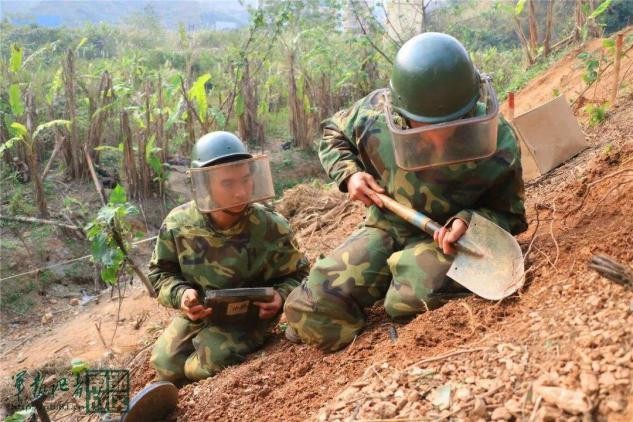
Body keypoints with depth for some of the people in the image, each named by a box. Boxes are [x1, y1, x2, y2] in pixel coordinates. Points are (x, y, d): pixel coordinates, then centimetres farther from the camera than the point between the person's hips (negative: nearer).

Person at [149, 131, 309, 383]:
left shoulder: (271, 228, -20)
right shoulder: (178, 224, -15)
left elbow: (296, 275, -4)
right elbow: (161, 272, 1)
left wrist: (280, 296, -27)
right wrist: (180, 294, -21)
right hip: (198, 313, 3)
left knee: (210, 362, -24)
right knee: (166, 365, -6)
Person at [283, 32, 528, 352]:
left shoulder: (498, 149, -23)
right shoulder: (374, 113, -17)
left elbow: (509, 216, -7)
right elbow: (333, 134, 7)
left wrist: (468, 221, -29)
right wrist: (349, 174, -13)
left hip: (442, 239, -2)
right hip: (385, 227, 2)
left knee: (415, 299, -36)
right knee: (309, 308, -15)